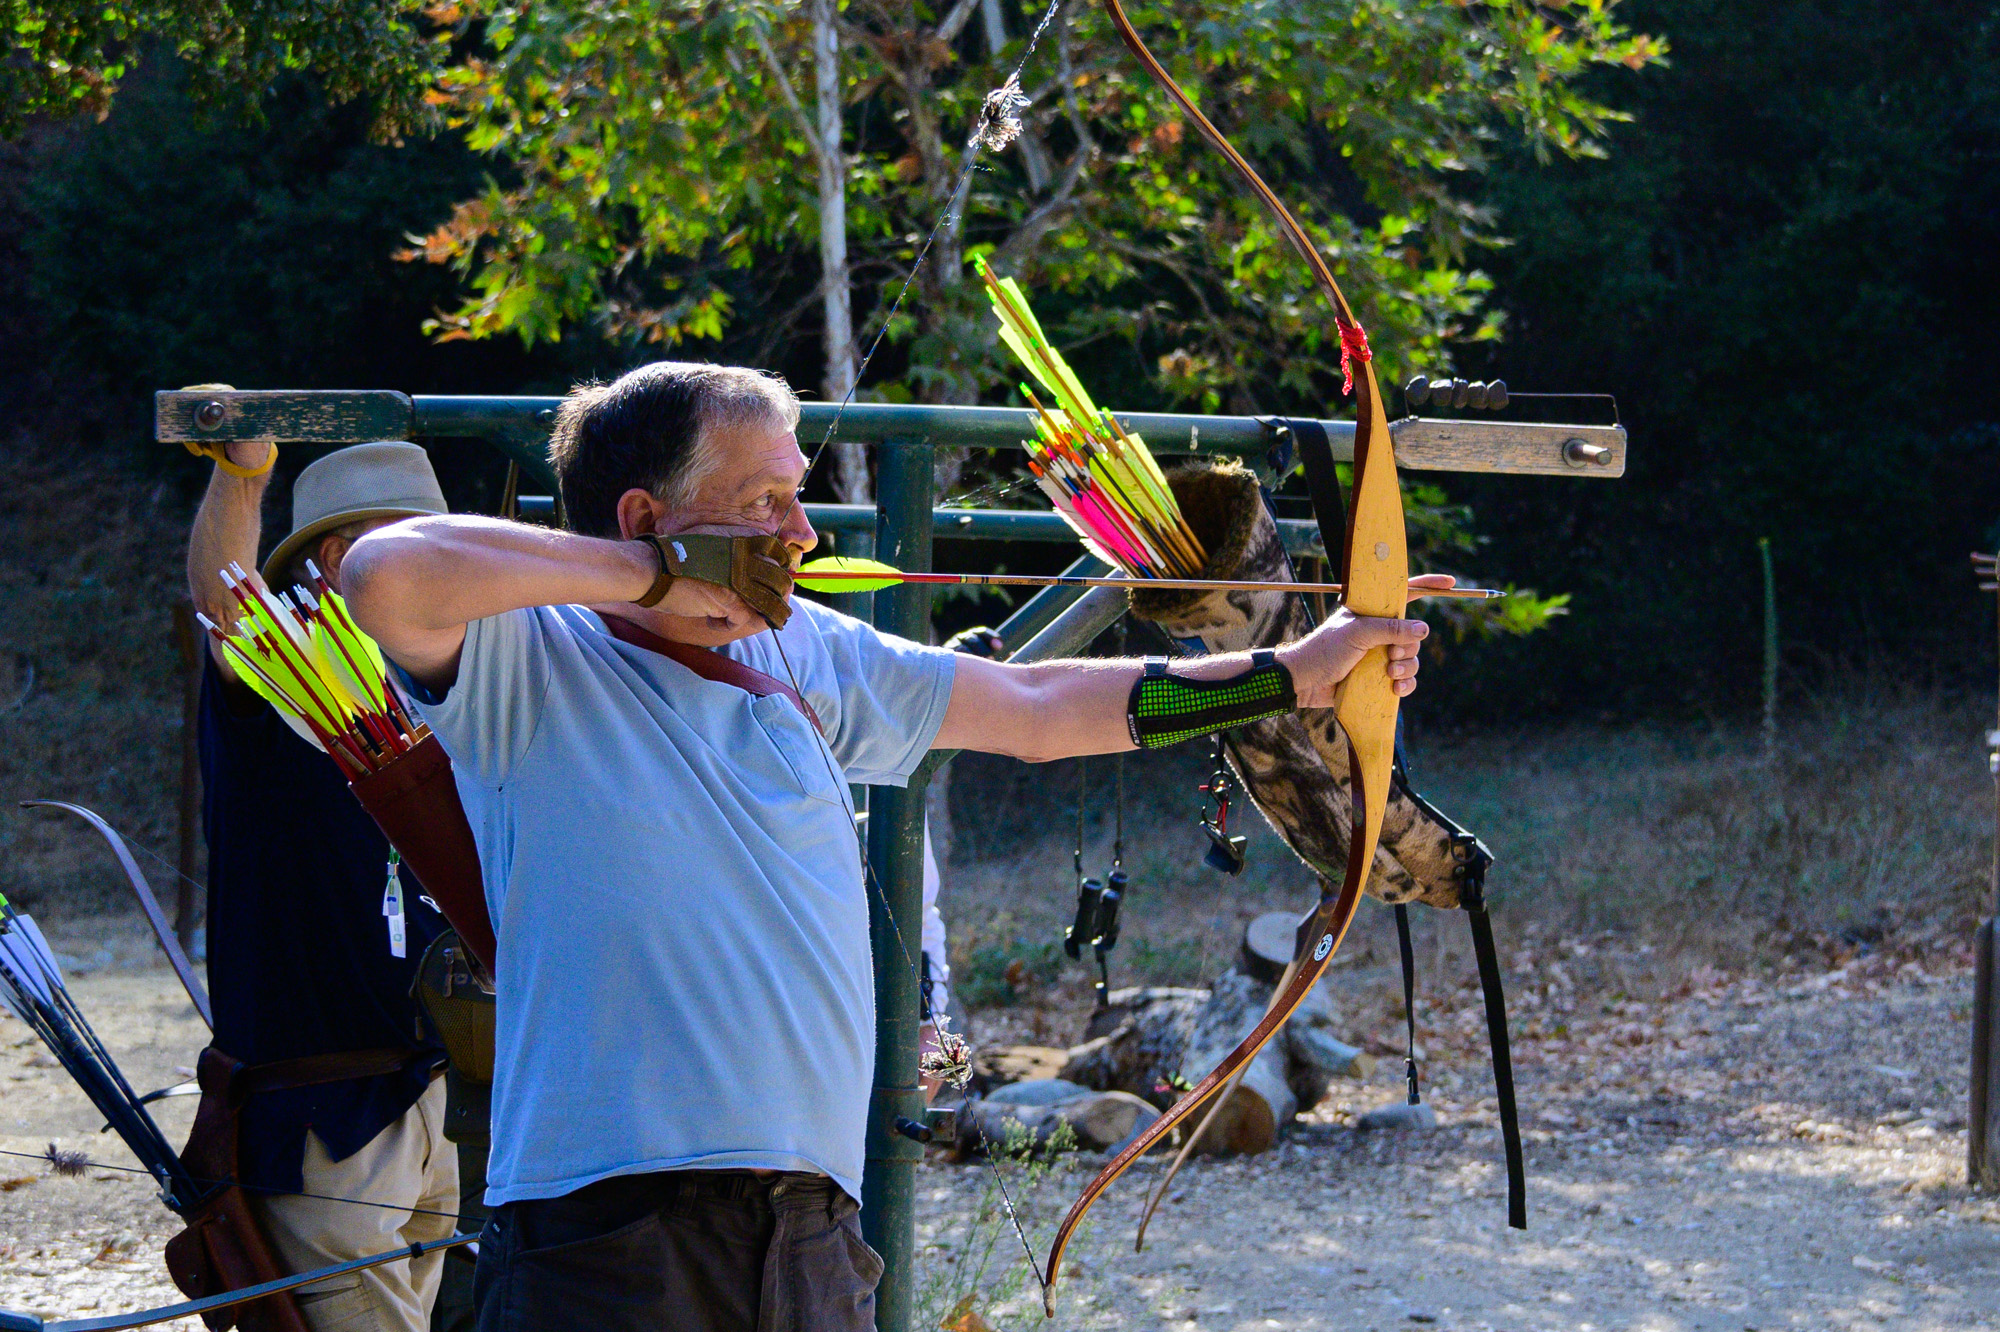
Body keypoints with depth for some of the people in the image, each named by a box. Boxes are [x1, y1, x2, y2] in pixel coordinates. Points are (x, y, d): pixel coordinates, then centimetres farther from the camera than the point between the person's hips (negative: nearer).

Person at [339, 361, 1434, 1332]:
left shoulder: (806, 655, 16)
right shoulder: (530, 662, -5)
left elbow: (1037, 709, 25)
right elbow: (385, 575, -25)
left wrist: (1291, 676, 26)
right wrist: (666, 575, -17)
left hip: (814, 1232, 6)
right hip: (607, 1235, -6)